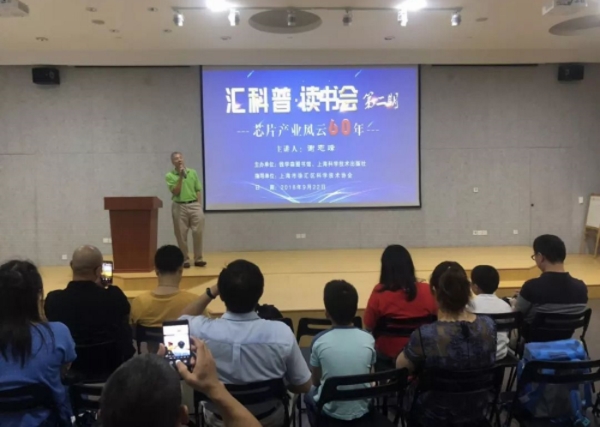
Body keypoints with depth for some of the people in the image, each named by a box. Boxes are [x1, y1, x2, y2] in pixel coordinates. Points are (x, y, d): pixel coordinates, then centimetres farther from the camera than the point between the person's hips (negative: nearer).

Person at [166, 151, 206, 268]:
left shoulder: (193, 173, 8)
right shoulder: (169, 176, 1)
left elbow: (198, 191, 10)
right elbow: (175, 192, -9)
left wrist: (199, 206, 2)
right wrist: (181, 177, -13)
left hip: (194, 205, 2)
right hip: (179, 207, -1)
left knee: (198, 233, -3)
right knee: (181, 235, 2)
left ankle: (198, 259, 7)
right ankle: (185, 259, 12)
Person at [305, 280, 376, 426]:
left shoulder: (319, 341, -17)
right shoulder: (368, 339, -12)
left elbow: (316, 381, -2)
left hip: (331, 412, -2)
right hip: (361, 411, 2)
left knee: (309, 393, 29)